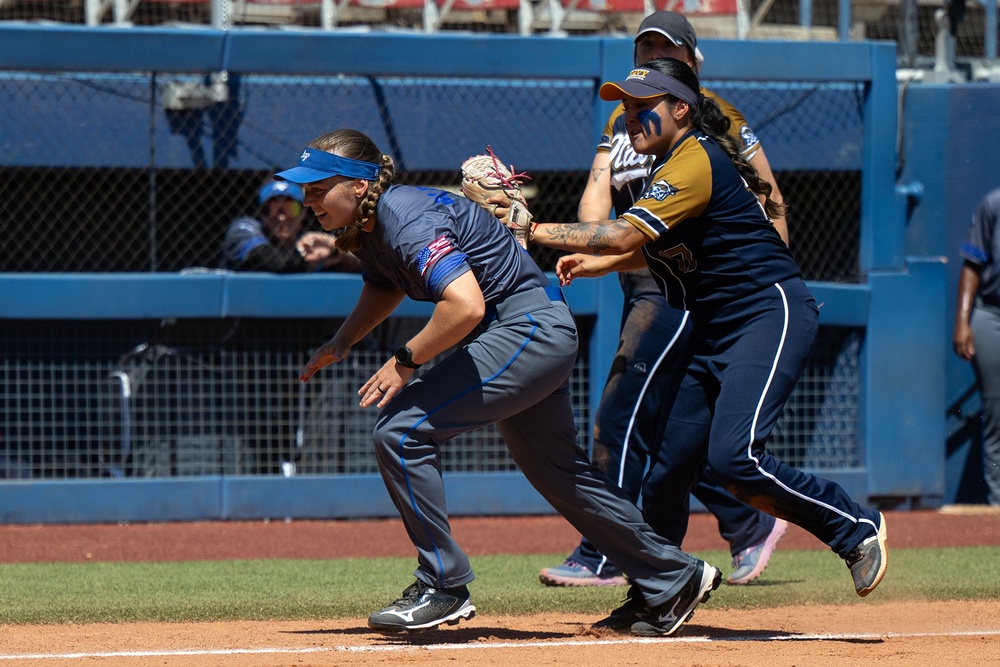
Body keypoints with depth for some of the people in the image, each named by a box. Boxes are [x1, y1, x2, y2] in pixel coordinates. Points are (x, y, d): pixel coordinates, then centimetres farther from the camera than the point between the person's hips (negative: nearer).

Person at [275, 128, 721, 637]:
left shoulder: (408, 221, -24)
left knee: (401, 432, -17)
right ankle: (674, 579, 32)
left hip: (529, 326, -11)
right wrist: (339, 344, 11)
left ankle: (443, 587, -7)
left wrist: (406, 360, -24)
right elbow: (383, 287, 29)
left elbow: (466, 305, -37)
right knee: (554, 469, 20)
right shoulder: (368, 224, 6)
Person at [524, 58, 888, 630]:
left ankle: (856, 527, -10)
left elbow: (626, 233, -23)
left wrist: (537, 230, -17)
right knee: (668, 469, 8)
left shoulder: (697, 160, -15)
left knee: (734, 458, -25)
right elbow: (657, 248, 30)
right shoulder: (671, 167, 16)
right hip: (713, 335, 10)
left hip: (773, 315, -10)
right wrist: (597, 263, 14)